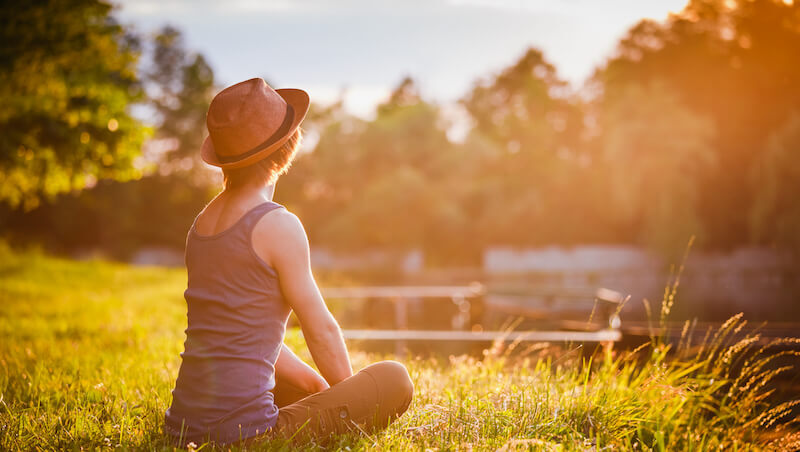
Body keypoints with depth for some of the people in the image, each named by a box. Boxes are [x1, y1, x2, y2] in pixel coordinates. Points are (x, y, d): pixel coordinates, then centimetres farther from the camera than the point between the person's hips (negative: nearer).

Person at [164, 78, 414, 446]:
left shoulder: (202, 221, 11)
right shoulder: (278, 226, -14)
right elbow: (321, 330, -6)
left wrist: (322, 388, 19)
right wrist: (354, 401, 12)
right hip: (240, 428, -9)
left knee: (311, 388, 36)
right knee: (395, 379, 0)